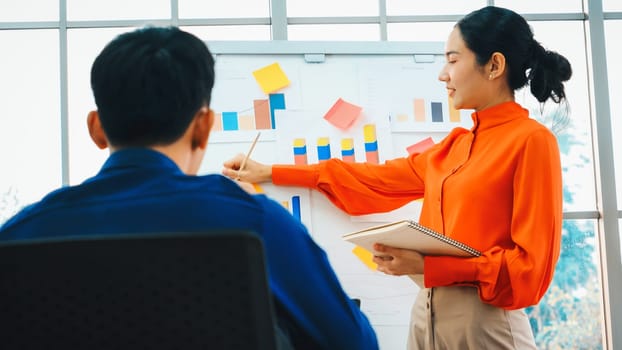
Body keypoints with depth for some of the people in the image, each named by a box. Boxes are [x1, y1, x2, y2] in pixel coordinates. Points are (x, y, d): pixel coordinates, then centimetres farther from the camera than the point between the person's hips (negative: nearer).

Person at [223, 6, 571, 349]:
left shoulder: (531, 140, -9)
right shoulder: (456, 144, 13)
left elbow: (532, 265, -14)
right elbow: (377, 179, 19)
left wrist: (428, 265, -21)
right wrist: (270, 173, 19)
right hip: (428, 315, 7)